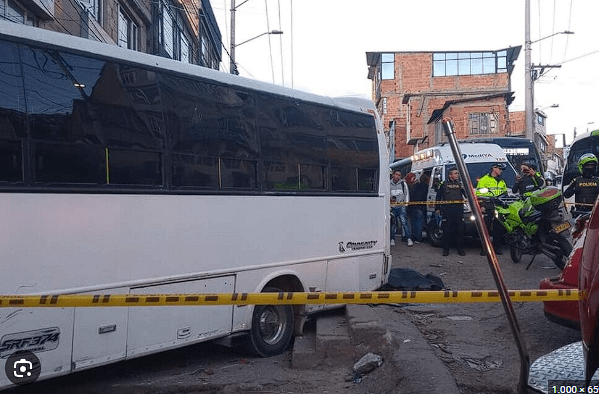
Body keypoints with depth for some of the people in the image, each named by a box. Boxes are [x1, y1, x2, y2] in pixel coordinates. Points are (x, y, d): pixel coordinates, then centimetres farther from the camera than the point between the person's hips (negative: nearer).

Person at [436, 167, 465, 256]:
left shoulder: (460, 184, 15)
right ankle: (446, 249, 7)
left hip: (459, 209, 2)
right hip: (447, 210, -2)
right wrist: (437, 208, 6)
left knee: (460, 230, 1)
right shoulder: (444, 184, 8)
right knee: (447, 230, 0)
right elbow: (438, 197, 10)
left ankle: (460, 249, 8)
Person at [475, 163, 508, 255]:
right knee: (486, 228, -5)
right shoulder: (484, 180, 1)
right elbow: (479, 193, -4)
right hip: (487, 208, -6)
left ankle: (497, 247, 10)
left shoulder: (502, 182, 23)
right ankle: (484, 248, -1)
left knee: (499, 229, 3)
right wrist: (481, 205, -12)